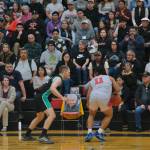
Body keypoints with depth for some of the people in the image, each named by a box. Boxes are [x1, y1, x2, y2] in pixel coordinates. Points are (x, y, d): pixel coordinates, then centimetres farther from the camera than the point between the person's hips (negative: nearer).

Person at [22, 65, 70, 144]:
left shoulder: (57, 78, 20)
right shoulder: (58, 78, -11)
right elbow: (52, 88, -28)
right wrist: (62, 97, -30)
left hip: (40, 97, 11)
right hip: (43, 97, -11)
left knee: (39, 117, 27)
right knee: (52, 115, -21)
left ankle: (27, 135, 38)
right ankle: (43, 136, -27)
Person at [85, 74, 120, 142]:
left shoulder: (92, 80, 30)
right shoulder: (109, 78, 27)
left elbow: (88, 95, 20)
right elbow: (117, 90, 17)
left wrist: (88, 104, 35)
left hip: (93, 96, 2)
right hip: (104, 97, -2)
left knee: (91, 115, 29)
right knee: (109, 115, 24)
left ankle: (89, 133, 10)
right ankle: (100, 132, 10)